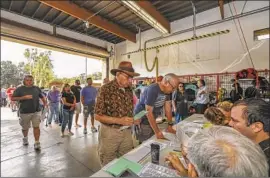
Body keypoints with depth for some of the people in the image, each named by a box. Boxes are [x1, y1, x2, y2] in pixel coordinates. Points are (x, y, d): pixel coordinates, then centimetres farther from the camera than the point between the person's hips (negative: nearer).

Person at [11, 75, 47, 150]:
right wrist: (24, 97, -18)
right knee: (25, 128, 17)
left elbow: (42, 96, 18)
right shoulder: (19, 89, -1)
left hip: (36, 111, 1)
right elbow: (13, 98, -5)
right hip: (24, 112, 0)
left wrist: (45, 103, 7)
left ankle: (37, 143, 4)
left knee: (36, 127, -3)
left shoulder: (37, 88, 6)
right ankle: (25, 138, 45)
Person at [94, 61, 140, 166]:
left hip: (127, 132, 5)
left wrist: (134, 119, -6)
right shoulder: (106, 89, -17)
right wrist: (119, 120, -24)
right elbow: (97, 116, -15)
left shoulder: (129, 90, 2)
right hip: (110, 132, -5)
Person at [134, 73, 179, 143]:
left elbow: (168, 108, 2)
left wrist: (170, 125, 1)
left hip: (152, 119, 7)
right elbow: (149, 112, -26)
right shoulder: (152, 90, -28)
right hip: (141, 120, -7)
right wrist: (157, 132, -22)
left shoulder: (167, 90, -3)